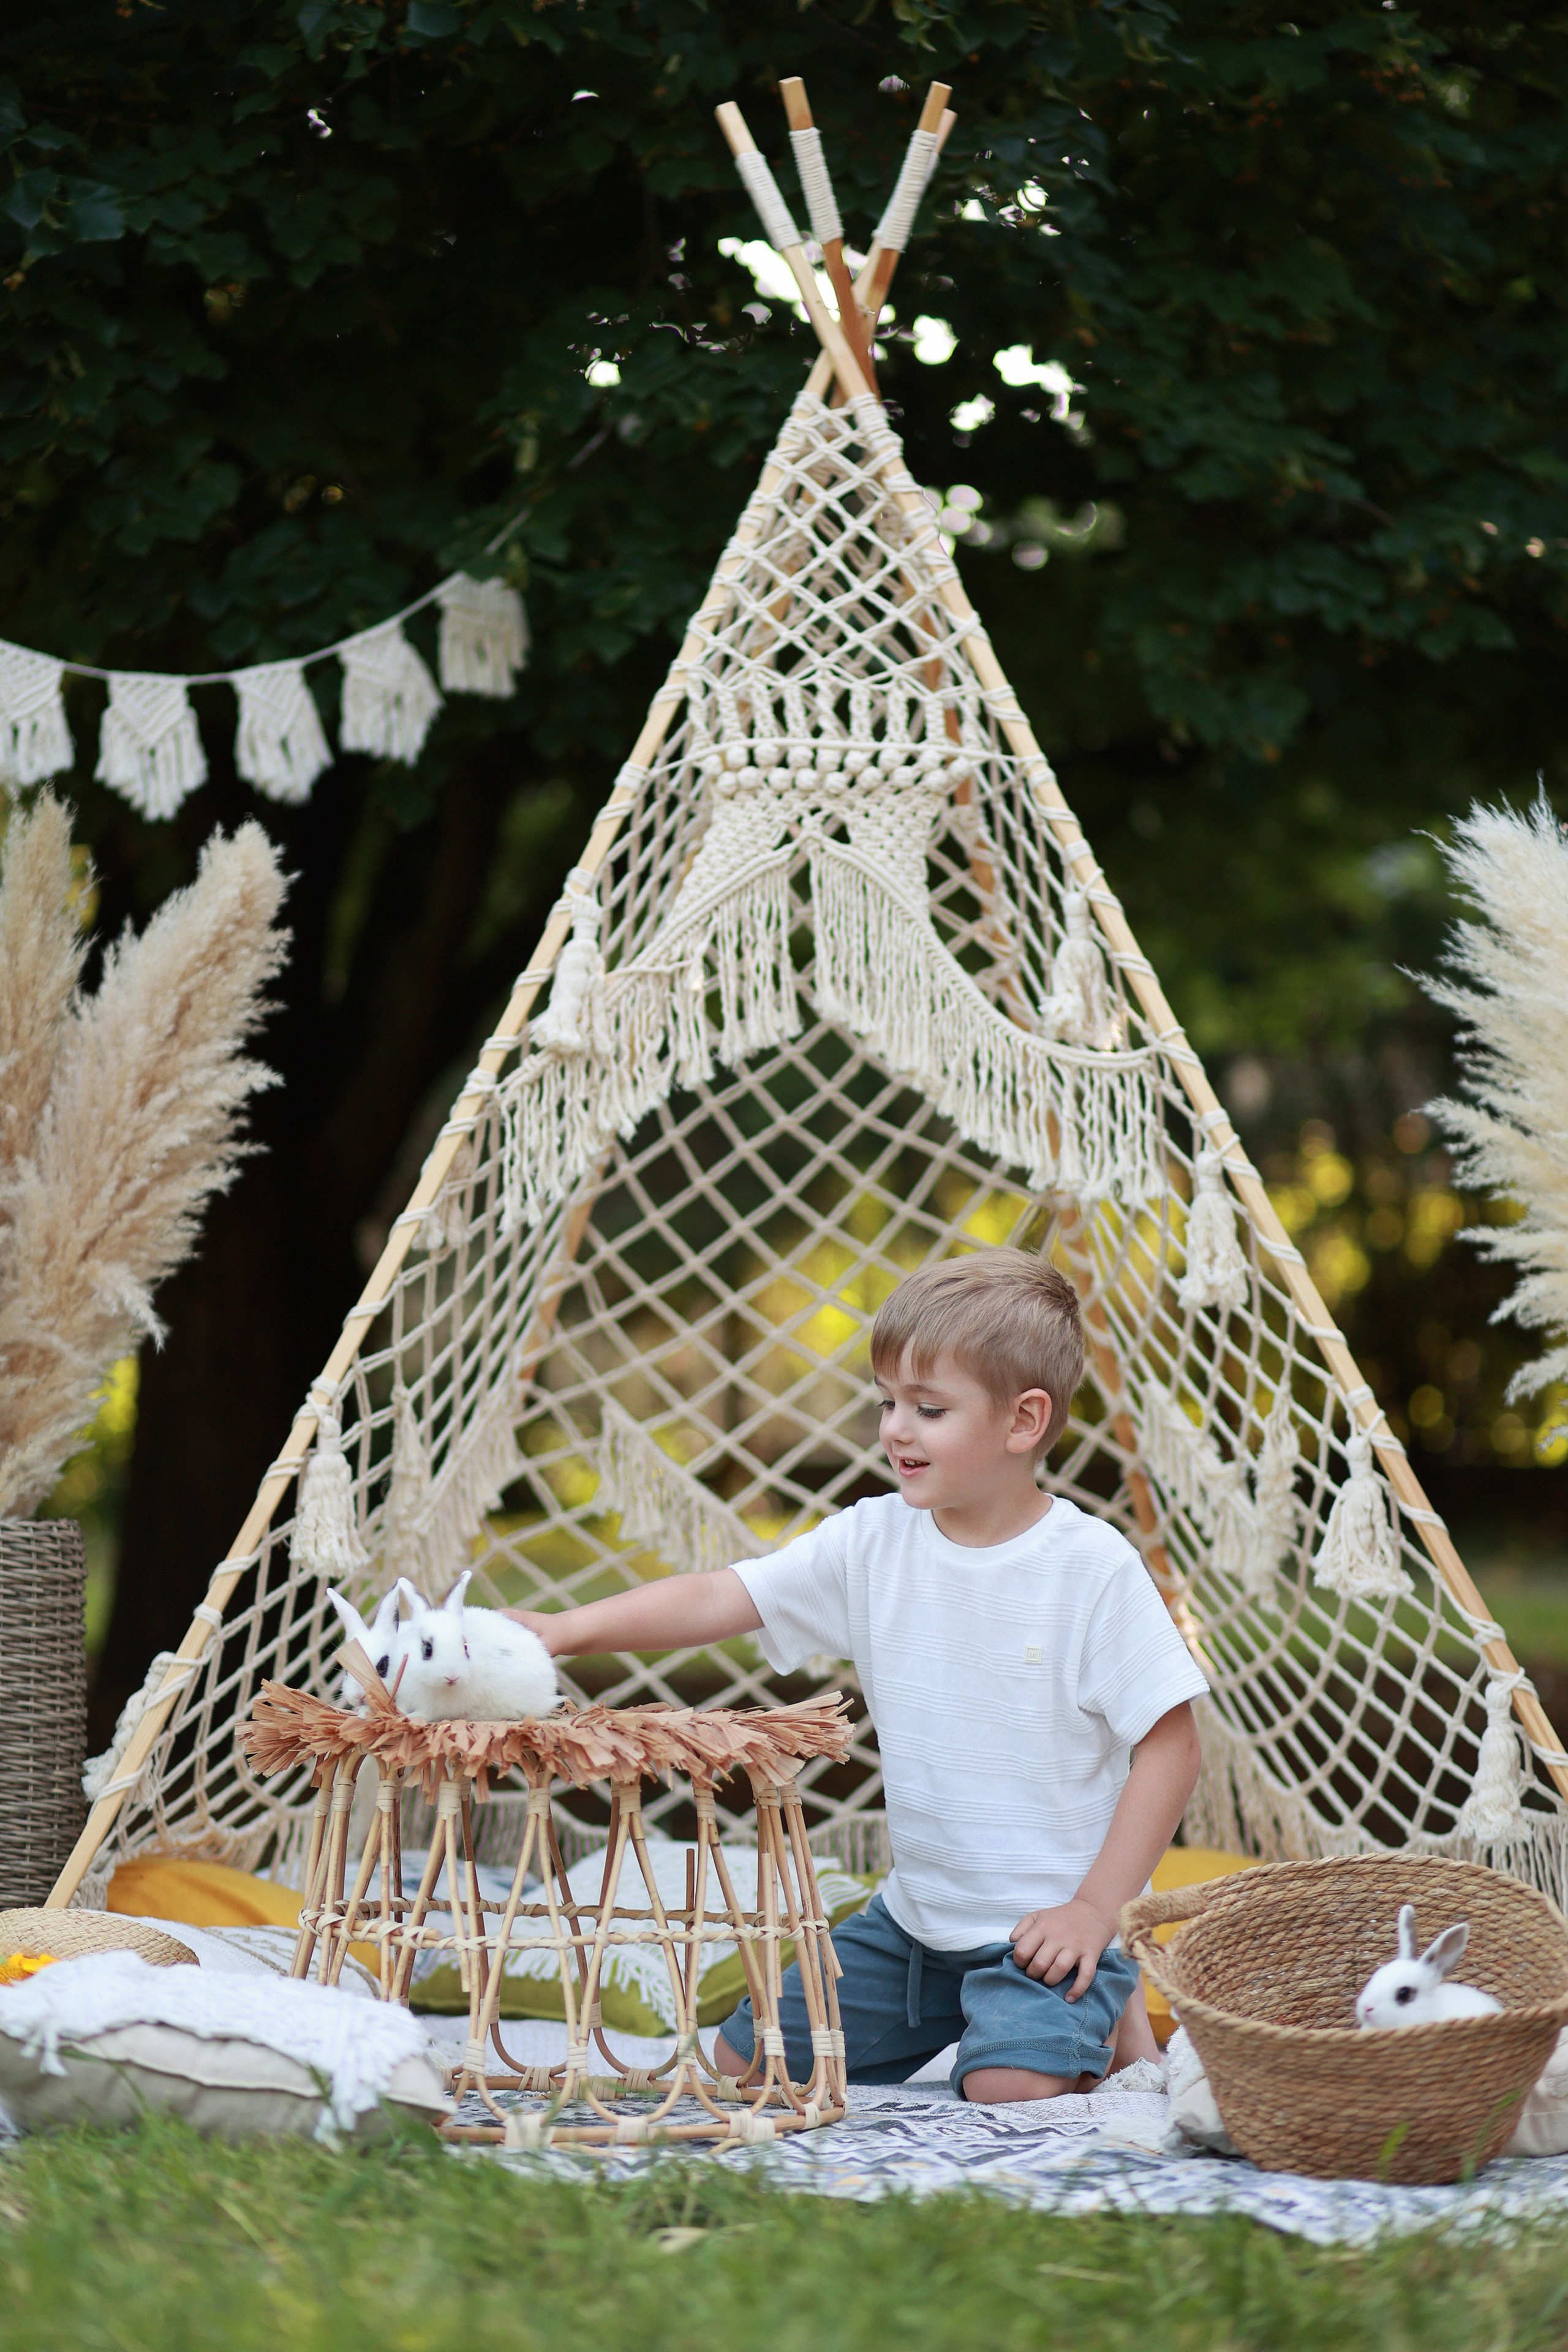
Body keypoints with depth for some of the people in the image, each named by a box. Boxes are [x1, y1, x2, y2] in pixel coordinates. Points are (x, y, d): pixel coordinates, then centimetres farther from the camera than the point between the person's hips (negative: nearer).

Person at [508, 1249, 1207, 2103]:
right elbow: (719, 1599, -6)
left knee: (1012, 2090, -31)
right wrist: (569, 1629, -20)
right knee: (741, 2064, 10)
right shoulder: (873, 1543, -1)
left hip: (1043, 1925, -6)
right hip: (913, 1915, 6)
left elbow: (1168, 1744, -12)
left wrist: (1096, 1907, -16)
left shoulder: (1092, 1568, -15)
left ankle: (1105, 2016, 3)